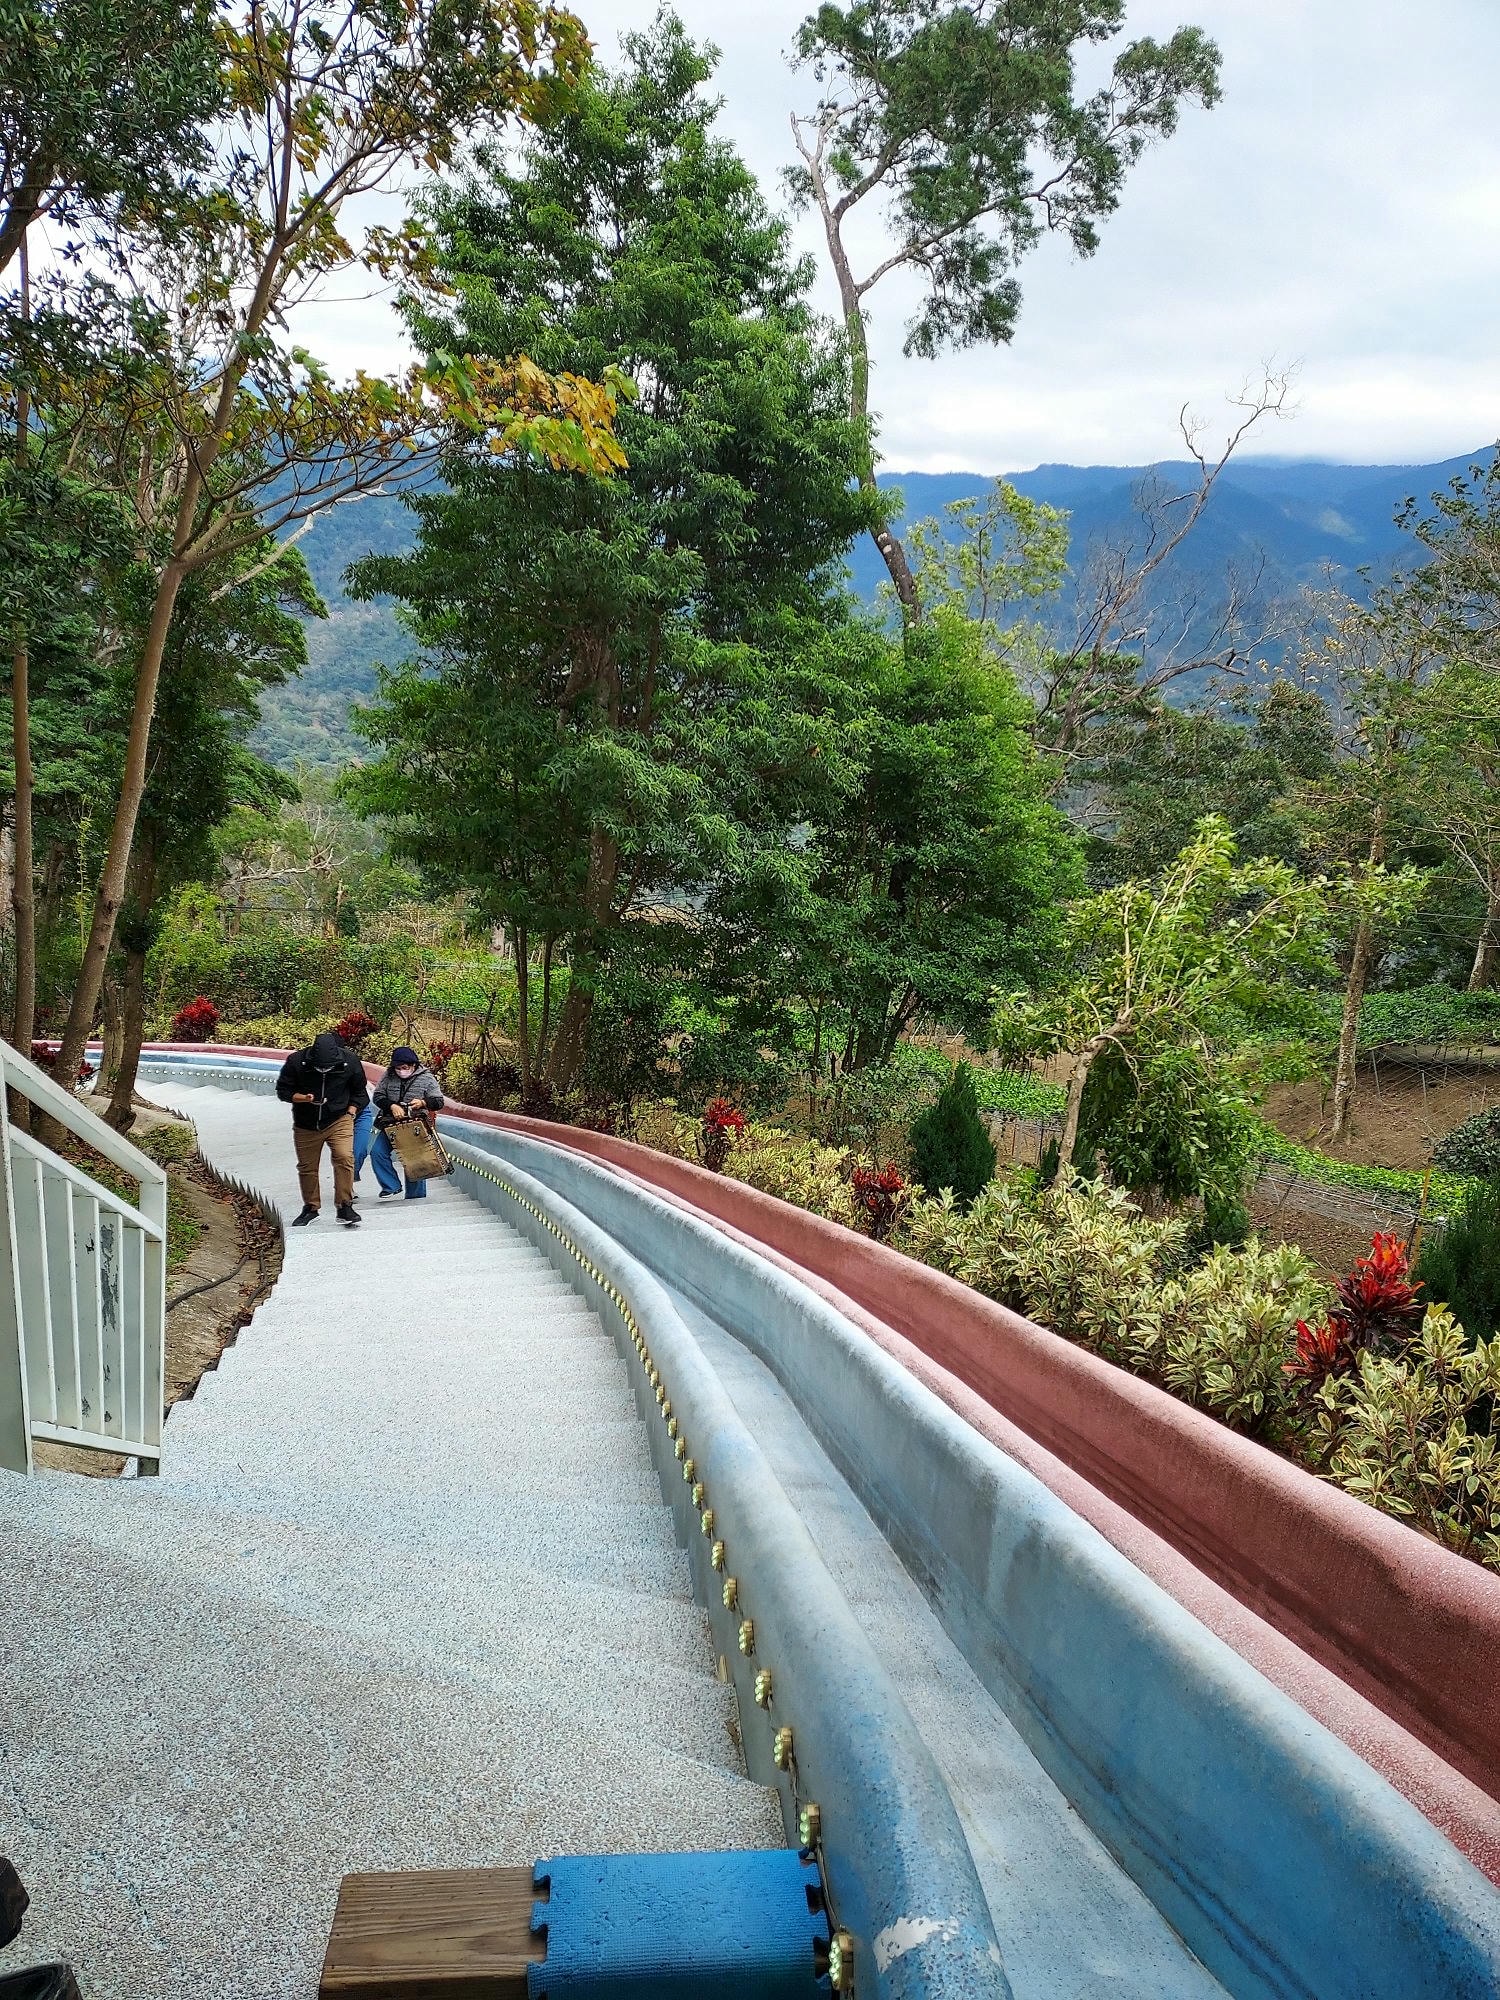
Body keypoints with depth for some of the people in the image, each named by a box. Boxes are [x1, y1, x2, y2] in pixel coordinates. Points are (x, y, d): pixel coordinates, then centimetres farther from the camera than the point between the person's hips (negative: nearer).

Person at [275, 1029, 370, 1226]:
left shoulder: (350, 1062, -12)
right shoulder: (296, 1062, -16)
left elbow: (359, 1092, 7)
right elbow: (283, 1091, -4)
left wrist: (350, 1113, -4)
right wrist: (303, 1098, -21)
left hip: (339, 1120, -1)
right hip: (306, 1125, 1)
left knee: (344, 1157, -20)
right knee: (307, 1167, 9)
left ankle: (344, 1206, -13)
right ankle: (311, 1208, 29)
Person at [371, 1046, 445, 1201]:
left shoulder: (426, 1078, -5)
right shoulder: (389, 1076, 1)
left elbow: (438, 1102, -4)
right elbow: (378, 1096, 2)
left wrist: (423, 1103, -25)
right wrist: (392, 1106, -17)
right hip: (391, 1124, 3)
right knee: (377, 1153, -9)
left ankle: (415, 1197, 12)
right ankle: (391, 1186, 5)